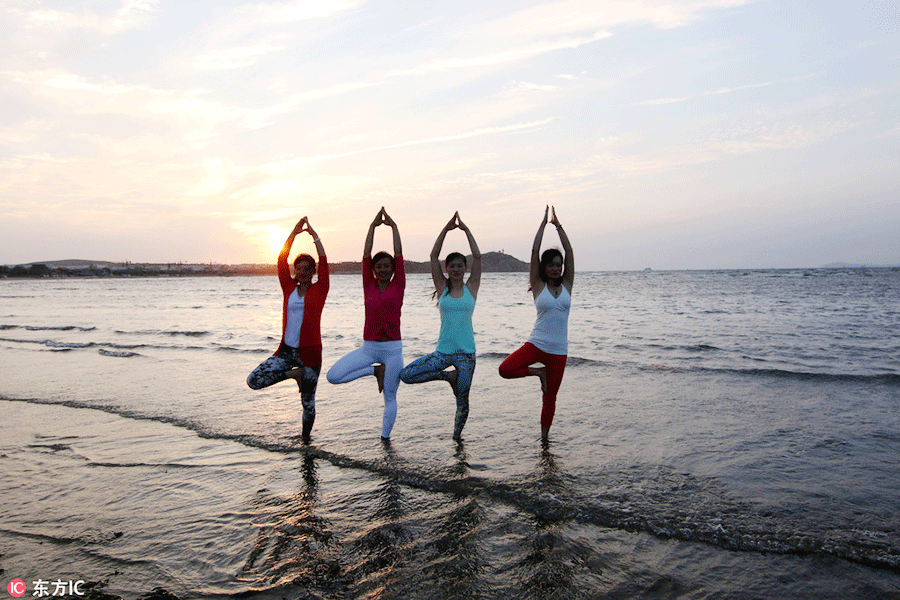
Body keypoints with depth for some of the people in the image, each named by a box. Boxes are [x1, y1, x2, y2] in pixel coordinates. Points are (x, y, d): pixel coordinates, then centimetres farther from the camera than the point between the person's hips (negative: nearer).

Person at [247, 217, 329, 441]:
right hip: (286, 350, 3)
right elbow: (281, 260, 1)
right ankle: (294, 374, 8)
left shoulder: (319, 290, 0)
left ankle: (305, 439, 30)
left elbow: (324, 262, -9)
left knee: (308, 402, 8)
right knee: (254, 381, -12)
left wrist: (314, 235, -7)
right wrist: (294, 233, -3)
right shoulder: (289, 288, 7)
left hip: (310, 352, -3)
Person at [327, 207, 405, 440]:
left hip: (392, 348, -2)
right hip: (368, 347, 2)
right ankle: (375, 370, 2)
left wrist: (393, 226, 2)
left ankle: (385, 438, 20)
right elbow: (366, 256, 1)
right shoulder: (369, 286, 5)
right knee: (333, 375, -14)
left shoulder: (398, 286, 2)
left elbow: (399, 255, -1)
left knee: (390, 397, 5)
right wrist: (373, 226, 0)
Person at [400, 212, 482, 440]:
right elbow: (433, 255, -1)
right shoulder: (442, 288, 5)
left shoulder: (471, 288, 4)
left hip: (466, 352, -1)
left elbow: (477, 256, -4)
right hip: (443, 351, 1)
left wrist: (466, 229, -2)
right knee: (406, 375, -14)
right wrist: (446, 229, -4)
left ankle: (456, 437, 30)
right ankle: (449, 376, 5)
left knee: (462, 401, 4)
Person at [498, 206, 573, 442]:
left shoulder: (567, 285, 5)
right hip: (537, 344, -1)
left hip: (559, 350, 1)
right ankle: (538, 372, 3)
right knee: (505, 369, -23)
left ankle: (544, 438, 26)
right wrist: (544, 223, -1)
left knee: (550, 398, 8)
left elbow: (569, 251, 0)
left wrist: (558, 225, 3)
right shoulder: (538, 286, 0)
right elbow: (534, 251, -6)